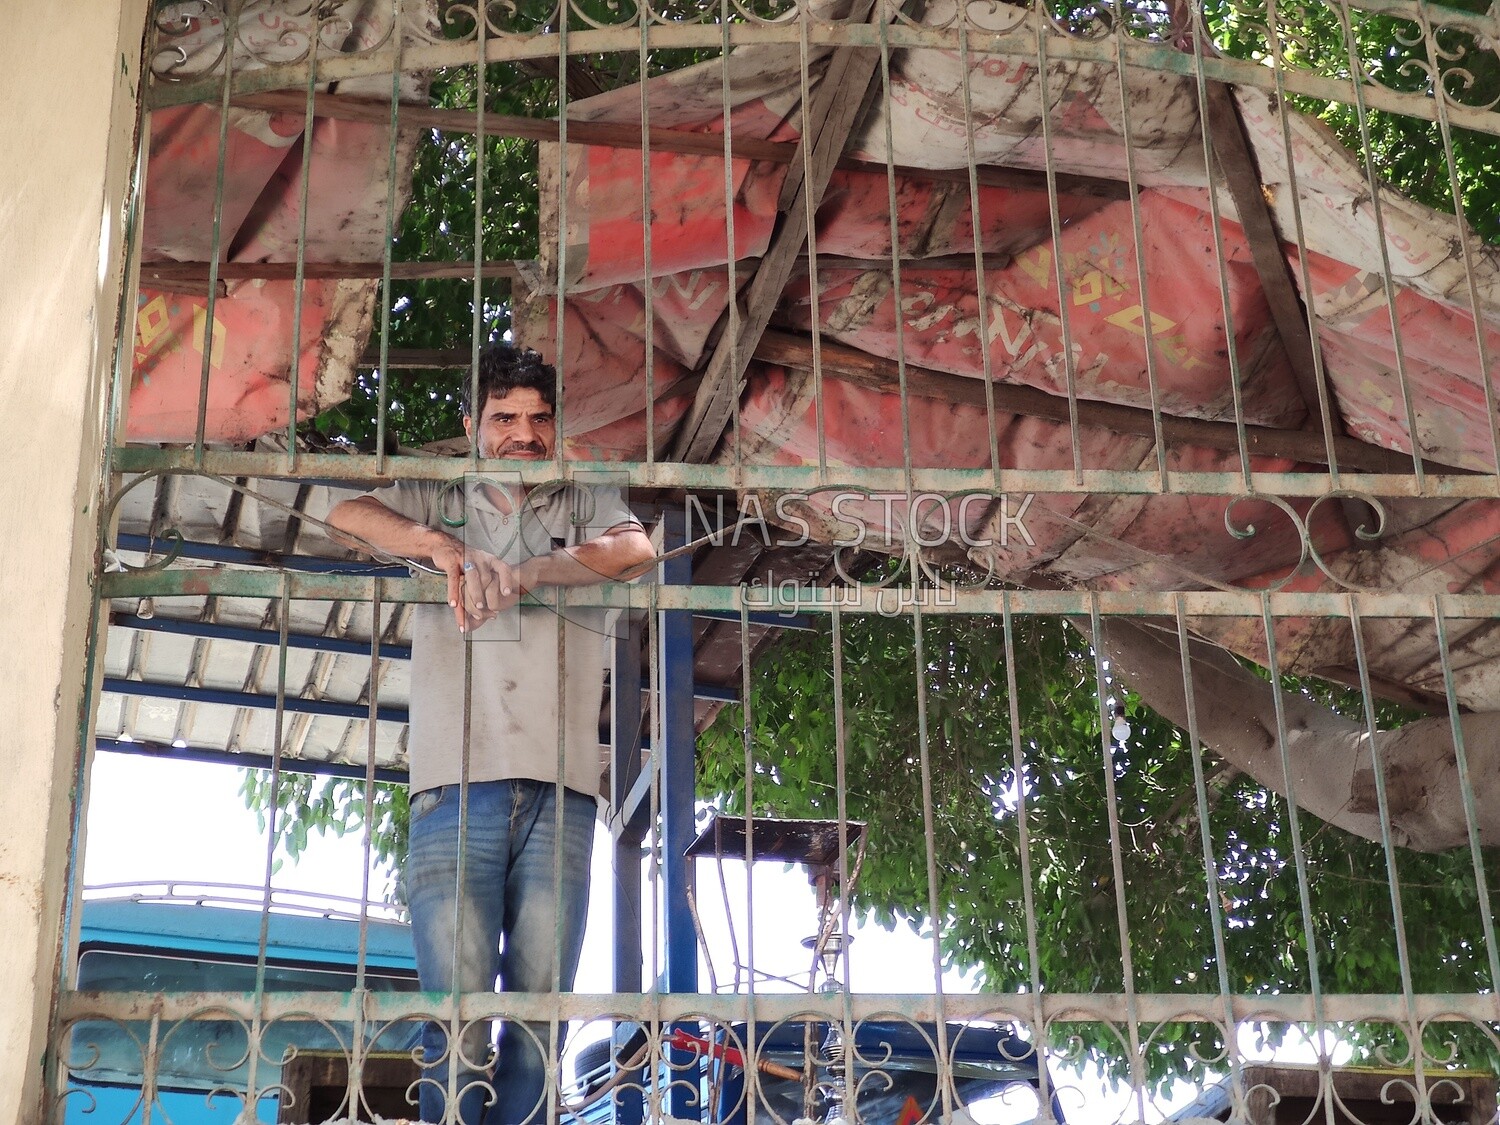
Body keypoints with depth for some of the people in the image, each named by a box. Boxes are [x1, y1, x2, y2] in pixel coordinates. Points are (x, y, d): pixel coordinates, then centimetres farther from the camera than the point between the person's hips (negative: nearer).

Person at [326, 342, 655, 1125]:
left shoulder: (584, 506, 19)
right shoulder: (436, 503, 19)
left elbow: (636, 548, -3)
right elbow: (347, 512, 0)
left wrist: (525, 573, -17)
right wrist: (444, 548, -16)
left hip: (558, 793, 1)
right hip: (454, 788, -1)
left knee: (539, 1016, -3)